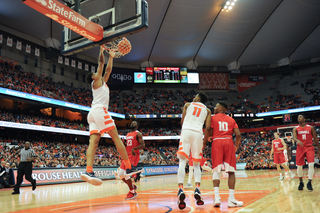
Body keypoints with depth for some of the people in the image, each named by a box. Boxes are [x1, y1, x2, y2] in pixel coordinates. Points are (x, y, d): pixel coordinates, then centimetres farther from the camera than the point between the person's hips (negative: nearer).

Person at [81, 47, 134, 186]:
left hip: (93, 113, 9)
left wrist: (111, 57, 45)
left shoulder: (102, 82, 32)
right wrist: (101, 50, 13)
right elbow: (101, 62, 6)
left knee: (93, 142, -9)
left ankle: (88, 172, -24)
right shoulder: (96, 81, 11)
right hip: (99, 110, -9)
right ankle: (128, 168, -12)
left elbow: (108, 70, 39)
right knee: (116, 137, -10)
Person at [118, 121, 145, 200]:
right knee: (121, 175, 4)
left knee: (126, 173, -16)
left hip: (134, 155, -8)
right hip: (127, 155, 8)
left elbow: (143, 145, -13)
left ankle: (133, 192, 0)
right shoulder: (128, 134, 18)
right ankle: (132, 186, 25)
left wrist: (134, 149, -28)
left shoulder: (138, 134, -4)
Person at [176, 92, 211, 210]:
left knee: (182, 161, -7)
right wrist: (204, 143, 19)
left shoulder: (188, 105, 19)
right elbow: (207, 128, 11)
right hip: (198, 134, 1)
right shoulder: (207, 110, 21)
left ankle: (180, 190, -24)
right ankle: (197, 190, -7)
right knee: (196, 164, 12)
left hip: (186, 131, -1)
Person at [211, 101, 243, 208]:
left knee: (216, 170, 3)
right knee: (231, 171, 2)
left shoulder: (213, 118, 12)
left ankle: (217, 197, -10)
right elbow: (238, 134, 6)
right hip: (229, 142, 1)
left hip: (217, 142, -1)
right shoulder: (231, 119, 19)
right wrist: (236, 146, 19)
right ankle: (231, 199, -3)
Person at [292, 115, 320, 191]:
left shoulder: (310, 128, 5)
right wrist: (298, 141, -34)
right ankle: (301, 182, 19)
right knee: (299, 166, 2)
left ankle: (309, 183, -9)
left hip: (309, 148, -1)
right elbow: (294, 137, -11)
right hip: (300, 148, 1)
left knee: (311, 165, -17)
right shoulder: (296, 129, 6)